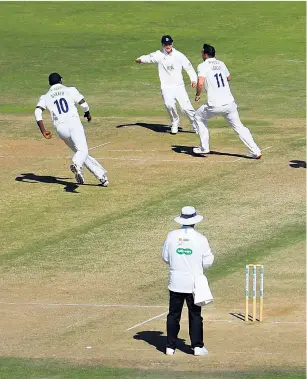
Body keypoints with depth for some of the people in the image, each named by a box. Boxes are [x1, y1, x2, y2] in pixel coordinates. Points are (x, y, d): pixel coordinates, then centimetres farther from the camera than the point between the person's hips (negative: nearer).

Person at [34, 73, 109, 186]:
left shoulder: (45, 97, 17)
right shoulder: (70, 90, 14)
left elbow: (38, 111, 0)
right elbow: (83, 104, 6)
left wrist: (43, 131, -7)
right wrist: (87, 114, 28)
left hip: (60, 128, 3)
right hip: (74, 122, -3)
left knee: (80, 150, 17)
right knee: (83, 150, -18)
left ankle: (100, 174, 10)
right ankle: (77, 164, -52)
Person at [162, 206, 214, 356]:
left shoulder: (172, 236, -4)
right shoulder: (200, 239, -10)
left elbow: (165, 257, 5)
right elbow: (207, 262, -6)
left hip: (176, 283, 2)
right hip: (194, 284, -2)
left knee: (174, 314, 9)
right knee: (195, 315, 7)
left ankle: (170, 346, 9)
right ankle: (197, 346, 6)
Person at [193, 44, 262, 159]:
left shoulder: (203, 66, -4)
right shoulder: (221, 64, 14)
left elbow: (200, 83, -19)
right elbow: (229, 78, 32)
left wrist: (197, 95, -2)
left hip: (214, 105, -4)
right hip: (229, 102, 4)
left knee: (199, 116, 23)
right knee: (239, 126, 11)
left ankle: (204, 148, 22)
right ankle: (255, 151, -1)